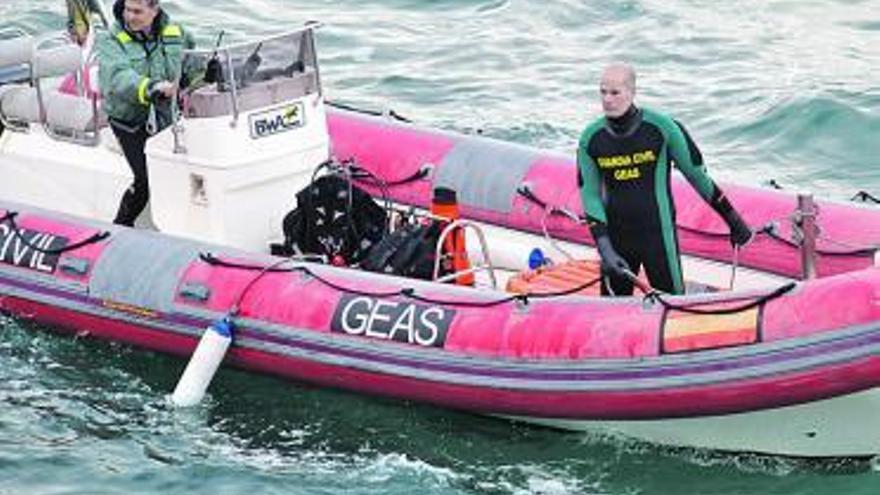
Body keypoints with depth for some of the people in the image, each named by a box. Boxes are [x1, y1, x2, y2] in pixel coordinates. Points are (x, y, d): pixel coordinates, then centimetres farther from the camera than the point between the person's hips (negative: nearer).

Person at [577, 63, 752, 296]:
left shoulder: (661, 127, -10)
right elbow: (590, 195, 1)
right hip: (615, 236, 3)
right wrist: (604, 248, -10)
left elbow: (697, 174, -1)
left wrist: (733, 220, 5)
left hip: (658, 234, -3)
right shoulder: (591, 139, -2)